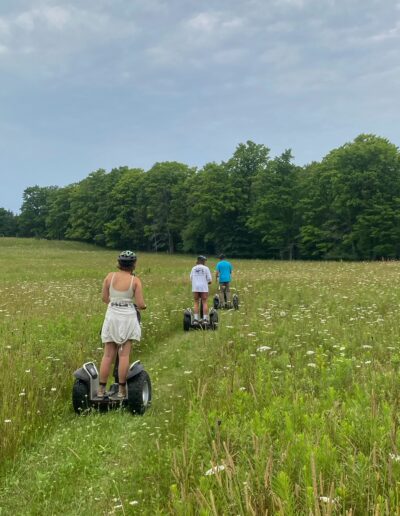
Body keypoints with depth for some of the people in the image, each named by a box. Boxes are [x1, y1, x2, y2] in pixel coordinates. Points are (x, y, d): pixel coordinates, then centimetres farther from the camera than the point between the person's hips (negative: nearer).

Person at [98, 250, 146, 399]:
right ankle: (121, 390, 4)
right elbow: (140, 304, -7)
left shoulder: (110, 276, -1)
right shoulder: (135, 280, -6)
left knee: (108, 355, 7)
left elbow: (104, 298, 5)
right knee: (124, 354, 2)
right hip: (128, 317, -2)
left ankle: (101, 389, 9)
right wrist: (143, 306, 16)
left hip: (112, 316, 2)